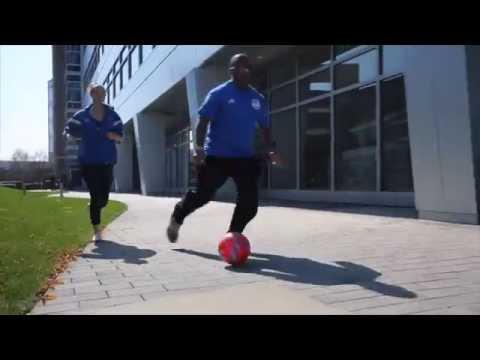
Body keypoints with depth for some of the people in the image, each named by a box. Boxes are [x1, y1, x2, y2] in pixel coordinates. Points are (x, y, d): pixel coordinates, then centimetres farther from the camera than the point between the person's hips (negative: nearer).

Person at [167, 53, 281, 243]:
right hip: (216, 156, -4)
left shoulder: (258, 99, 9)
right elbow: (203, 121, -12)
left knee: (250, 201, -7)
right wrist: (199, 147, -24)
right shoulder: (219, 94, -7)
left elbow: (264, 127, 16)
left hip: (244, 157, 5)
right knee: (202, 195, 4)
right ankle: (176, 218, 33)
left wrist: (271, 149, 3)